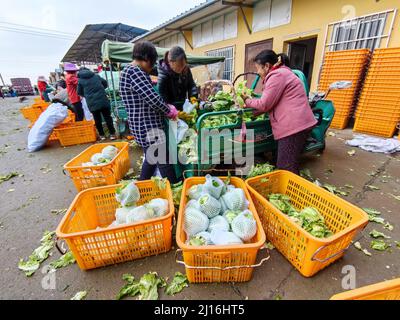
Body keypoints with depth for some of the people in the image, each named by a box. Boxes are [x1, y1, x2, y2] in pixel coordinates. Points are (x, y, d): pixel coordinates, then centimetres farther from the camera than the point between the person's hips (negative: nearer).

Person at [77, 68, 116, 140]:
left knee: (97, 119, 10)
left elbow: (80, 93, 13)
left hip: (92, 103, -1)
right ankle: (112, 134, 8)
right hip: (103, 100, 1)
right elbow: (105, 83, 22)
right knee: (107, 117, 6)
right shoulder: (96, 76, 13)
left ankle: (102, 135, 15)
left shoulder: (80, 80, 9)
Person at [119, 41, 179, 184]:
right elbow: (152, 97, -23)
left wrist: (166, 110, 10)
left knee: (151, 159, 23)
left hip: (144, 125, 11)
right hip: (148, 127, -11)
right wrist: (170, 111, -6)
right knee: (165, 164, -3)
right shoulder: (135, 72, -15)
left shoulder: (131, 71, 18)